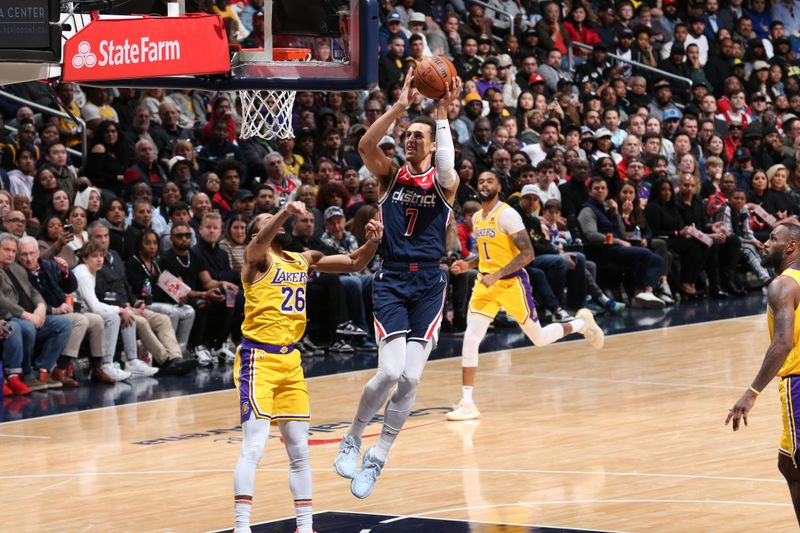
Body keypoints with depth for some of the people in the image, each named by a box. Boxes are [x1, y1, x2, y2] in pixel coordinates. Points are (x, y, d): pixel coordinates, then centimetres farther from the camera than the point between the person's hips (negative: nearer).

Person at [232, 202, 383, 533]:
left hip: (290, 360, 7)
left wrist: (373, 242, -4)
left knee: (299, 450, 10)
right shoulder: (257, 257, -6)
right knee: (254, 446, -14)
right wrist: (285, 212, -48)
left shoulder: (304, 260, 13)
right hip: (258, 358, -7)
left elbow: (354, 263, 16)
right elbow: (261, 244, -30)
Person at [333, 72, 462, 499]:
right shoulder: (391, 175, 6)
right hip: (391, 281, -1)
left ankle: (377, 458, 9)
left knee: (411, 377, -5)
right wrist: (400, 106, -22)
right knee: (391, 371, -16)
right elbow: (365, 146, -14)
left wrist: (441, 114, -24)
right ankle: (352, 439, 6)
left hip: (428, 283, 1)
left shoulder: (444, 183, 4)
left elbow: (446, 169, -22)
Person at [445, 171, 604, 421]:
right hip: (485, 283, 6)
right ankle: (467, 404, -10)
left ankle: (580, 324, 36)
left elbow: (527, 253, -19)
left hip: (512, 282, -6)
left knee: (539, 338, 7)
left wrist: (497, 275, -25)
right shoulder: (477, 218, 9)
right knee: (470, 339, -11)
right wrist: (468, 264, 5)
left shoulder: (507, 215, -15)